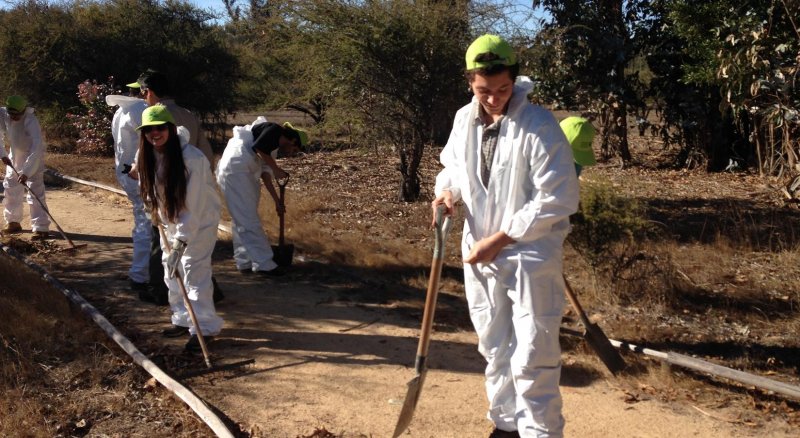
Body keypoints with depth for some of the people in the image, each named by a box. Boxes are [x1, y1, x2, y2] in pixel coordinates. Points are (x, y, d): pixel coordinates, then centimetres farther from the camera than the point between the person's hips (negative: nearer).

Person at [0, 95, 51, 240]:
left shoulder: (30, 121, -35)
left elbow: (37, 147, -43)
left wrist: (26, 172, -48)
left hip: (33, 154, -7)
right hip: (15, 153, 7)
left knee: (35, 190, -15)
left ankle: (41, 228, -15)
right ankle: (13, 222, 28)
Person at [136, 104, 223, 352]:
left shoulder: (192, 159, -30)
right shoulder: (146, 158, -10)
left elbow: (192, 206, -30)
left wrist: (180, 243, -30)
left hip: (200, 219, -7)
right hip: (170, 219, 7)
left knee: (194, 269, -11)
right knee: (171, 269, 10)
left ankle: (205, 328, -3)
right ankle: (183, 320, 24)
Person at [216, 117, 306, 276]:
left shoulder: (273, 147, 21)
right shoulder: (274, 130, -5)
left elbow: (265, 176, 23)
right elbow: (259, 148, -22)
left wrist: (277, 201, 26)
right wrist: (276, 169, -10)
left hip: (238, 173, 10)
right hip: (235, 171, -10)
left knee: (242, 220, 15)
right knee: (249, 220, -6)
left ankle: (244, 262, 23)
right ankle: (263, 264, -2)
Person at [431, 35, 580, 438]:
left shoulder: (539, 126, -18)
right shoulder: (464, 120, 1)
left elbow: (559, 199, -20)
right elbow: (452, 164, 19)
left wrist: (499, 240, -19)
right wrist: (447, 190, -6)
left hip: (530, 256, -6)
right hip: (480, 253, 7)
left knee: (532, 357, -5)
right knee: (495, 347, 19)